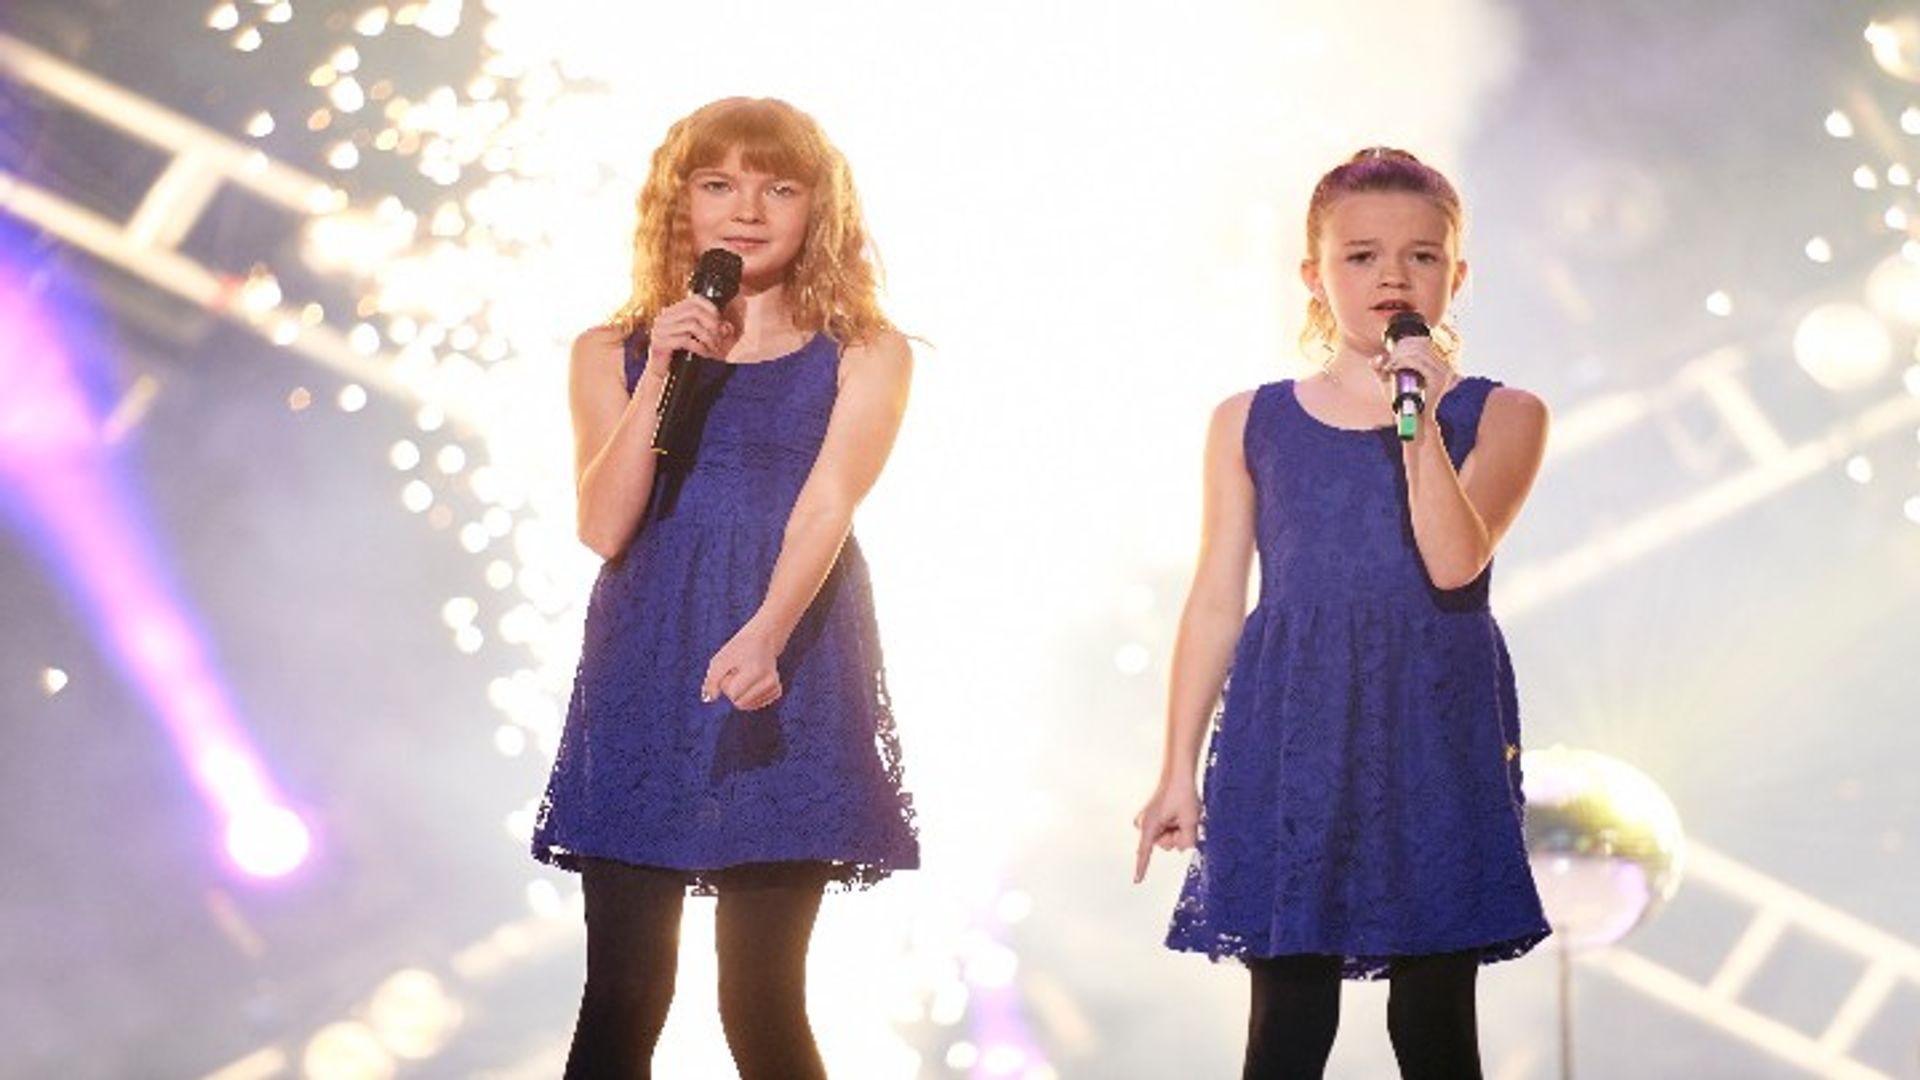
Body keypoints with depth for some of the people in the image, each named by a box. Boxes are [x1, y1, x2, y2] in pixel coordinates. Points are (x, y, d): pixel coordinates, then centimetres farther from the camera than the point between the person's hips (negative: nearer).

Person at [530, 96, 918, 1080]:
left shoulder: (864, 354, 6)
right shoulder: (614, 354, 12)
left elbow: (824, 506, -11)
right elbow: (602, 528, -1)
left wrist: (763, 637, -28)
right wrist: (661, 372, -7)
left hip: (792, 671, -1)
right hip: (643, 667, 2)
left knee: (760, 1000, -3)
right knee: (622, 993, -3)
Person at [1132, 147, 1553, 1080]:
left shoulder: (1499, 416, 3)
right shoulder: (1250, 424, 8)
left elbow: (1454, 562, -12)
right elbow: (1216, 601, 9)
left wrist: (1421, 419, -18)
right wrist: (1178, 771, 8)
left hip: (1437, 734, -1)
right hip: (1293, 733, 1)